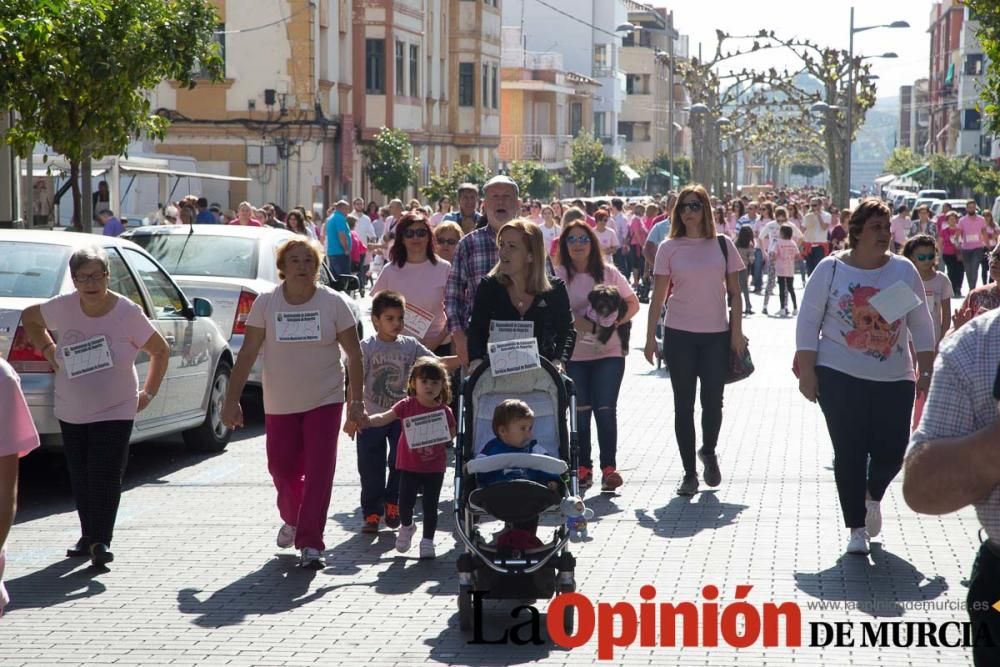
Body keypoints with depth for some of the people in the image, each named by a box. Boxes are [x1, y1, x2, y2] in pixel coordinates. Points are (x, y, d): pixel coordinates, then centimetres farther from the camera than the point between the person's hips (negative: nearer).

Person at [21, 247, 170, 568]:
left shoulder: (128, 313, -13)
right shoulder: (63, 307, -7)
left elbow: (160, 351, -1)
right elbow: (29, 317, 15)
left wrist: (148, 393, -3)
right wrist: (47, 349, 4)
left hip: (115, 412, -3)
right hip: (71, 412, 3)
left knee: (106, 478, -10)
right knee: (80, 478, 10)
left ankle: (101, 541, -3)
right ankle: (88, 535, 25)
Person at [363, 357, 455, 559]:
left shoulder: (444, 411, -3)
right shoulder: (407, 406, -7)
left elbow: (452, 434, 10)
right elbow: (384, 418, -18)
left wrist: (440, 436, -10)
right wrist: (367, 420, -37)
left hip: (434, 467, 1)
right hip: (409, 466, -1)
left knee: (430, 506, 4)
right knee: (405, 503, -2)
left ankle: (427, 541, 19)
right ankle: (406, 527, 29)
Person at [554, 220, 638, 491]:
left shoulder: (608, 272, 4)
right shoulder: (559, 275, -1)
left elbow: (633, 303, 8)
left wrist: (616, 322, -9)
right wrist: (592, 327, -18)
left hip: (609, 352, 0)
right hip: (573, 355, 0)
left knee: (606, 410, -4)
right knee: (580, 411, 4)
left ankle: (609, 467, 0)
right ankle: (583, 467, 14)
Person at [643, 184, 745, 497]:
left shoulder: (722, 245, 3)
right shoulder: (669, 248, 2)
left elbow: (734, 293, 5)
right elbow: (658, 297, 3)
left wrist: (736, 333, -2)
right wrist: (650, 337, -1)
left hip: (716, 335, 0)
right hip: (679, 334, 0)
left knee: (713, 401, -1)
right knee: (684, 404, 4)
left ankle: (709, 452, 29)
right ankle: (689, 473, 12)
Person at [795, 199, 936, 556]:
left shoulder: (904, 270, 3)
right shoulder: (830, 269, -3)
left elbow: (921, 324, 8)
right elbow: (808, 322, -1)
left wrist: (926, 372, 4)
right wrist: (807, 373, -6)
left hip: (894, 379, 2)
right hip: (840, 378, -2)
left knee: (891, 451, -1)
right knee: (849, 454, -1)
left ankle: (873, 495, 33)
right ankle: (856, 527, 12)